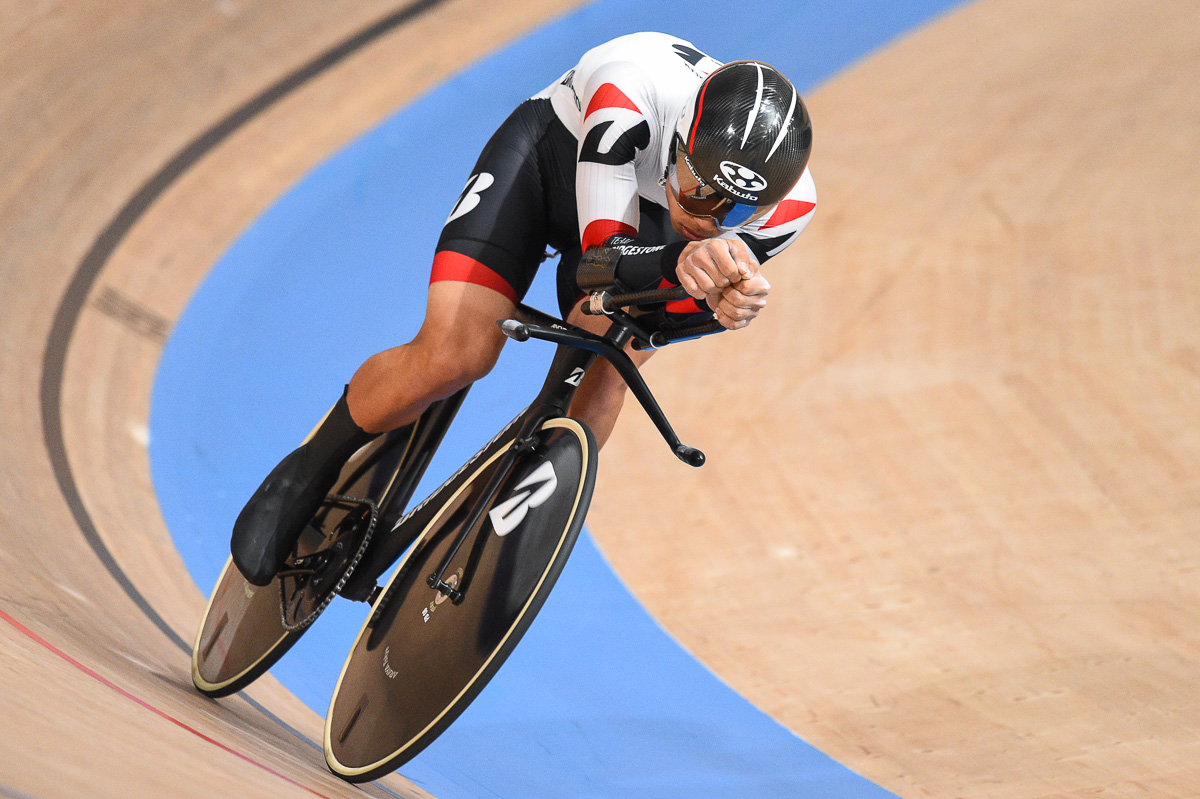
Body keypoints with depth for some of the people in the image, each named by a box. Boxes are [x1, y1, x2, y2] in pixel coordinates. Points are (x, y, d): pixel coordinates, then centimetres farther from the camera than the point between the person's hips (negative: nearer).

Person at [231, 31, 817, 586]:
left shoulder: (787, 205, -31)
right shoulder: (634, 95, -43)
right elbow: (604, 259, -40)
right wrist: (685, 265, -61)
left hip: (642, 212, 3)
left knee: (603, 383, -21)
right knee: (454, 355, -22)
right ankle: (307, 474, 4)